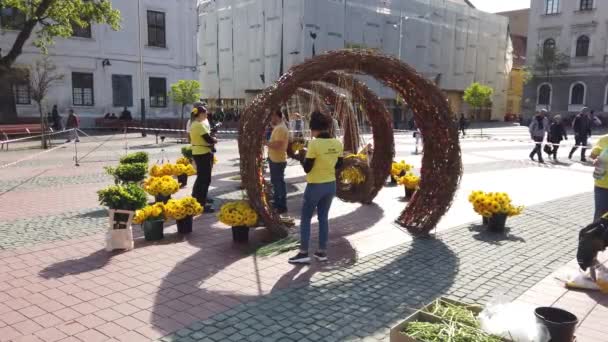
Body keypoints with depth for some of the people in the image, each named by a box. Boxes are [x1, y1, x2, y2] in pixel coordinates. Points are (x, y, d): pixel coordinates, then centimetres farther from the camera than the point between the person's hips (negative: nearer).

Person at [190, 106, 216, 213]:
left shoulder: (194, 125, 14)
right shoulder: (200, 125, -18)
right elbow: (208, 139, -22)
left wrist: (211, 140, 3)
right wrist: (215, 140, -2)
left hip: (197, 153, 10)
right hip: (203, 154, -10)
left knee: (201, 177, 20)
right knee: (205, 179, -6)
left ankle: (195, 200, 29)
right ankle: (202, 204, -3)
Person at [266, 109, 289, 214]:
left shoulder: (280, 128, -22)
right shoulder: (277, 127, 12)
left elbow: (277, 145, -28)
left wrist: (265, 142, -21)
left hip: (278, 160, -11)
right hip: (274, 159, 11)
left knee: (279, 183, -2)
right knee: (275, 182, 20)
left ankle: (282, 206, 6)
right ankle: (276, 202, 33)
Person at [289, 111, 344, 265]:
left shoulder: (314, 144, -19)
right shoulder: (338, 144, -1)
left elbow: (307, 168, -15)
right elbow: (338, 165, 9)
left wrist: (303, 157, 3)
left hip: (315, 186, -6)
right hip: (331, 185, 6)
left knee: (305, 218, 7)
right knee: (324, 218, 16)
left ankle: (303, 253, 9)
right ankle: (322, 252, 20)